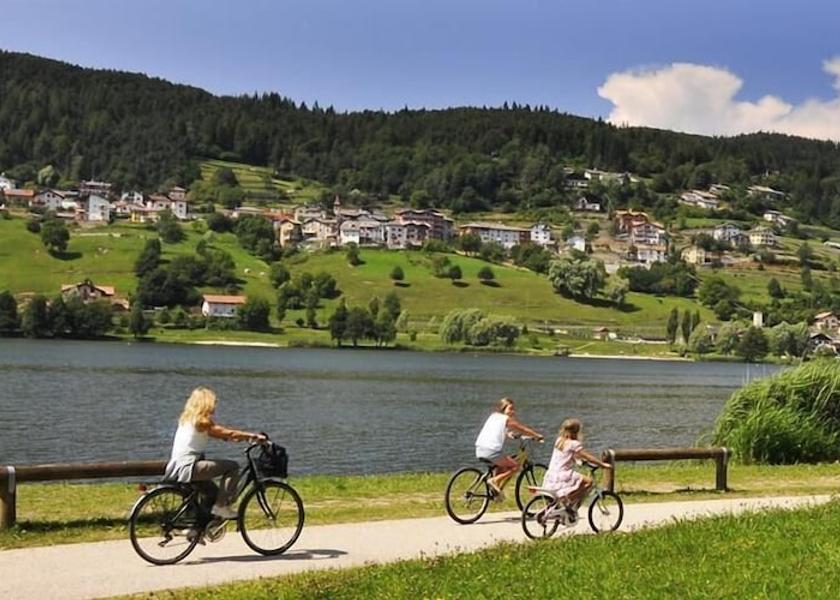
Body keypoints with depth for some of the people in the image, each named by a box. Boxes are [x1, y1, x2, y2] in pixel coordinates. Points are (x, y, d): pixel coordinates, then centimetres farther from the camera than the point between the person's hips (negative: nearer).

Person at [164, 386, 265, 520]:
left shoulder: (187, 419, 15)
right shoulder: (202, 421, -13)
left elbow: (221, 435, 18)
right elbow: (229, 433, -13)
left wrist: (245, 437, 13)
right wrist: (253, 436, -6)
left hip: (178, 467, 10)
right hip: (187, 468, -10)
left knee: (213, 492, 29)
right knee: (232, 466, -9)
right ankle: (221, 507, -6)